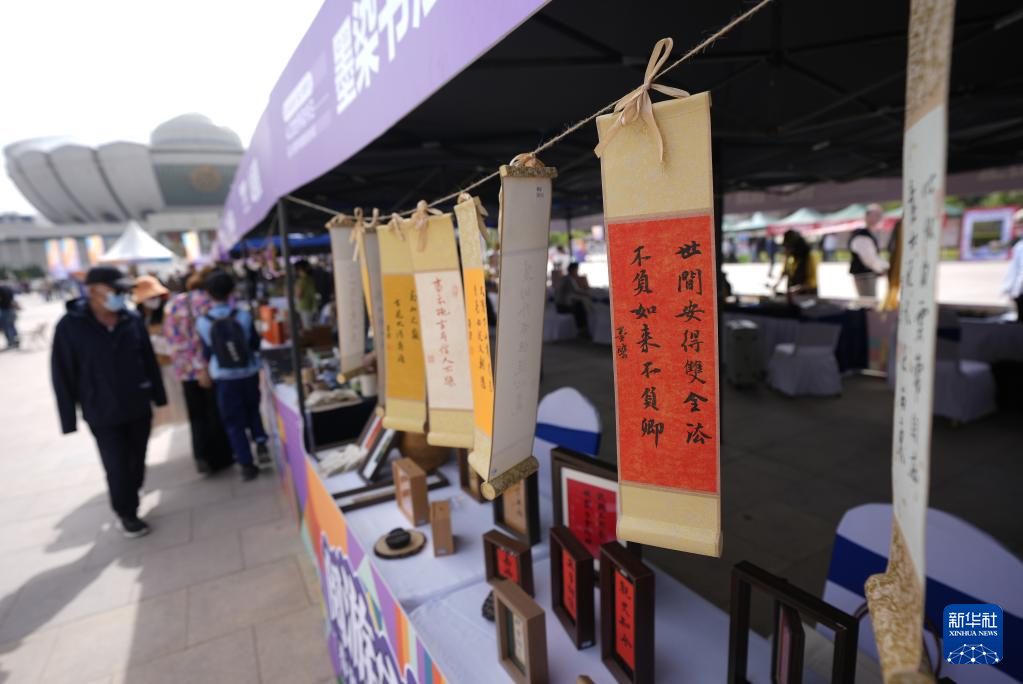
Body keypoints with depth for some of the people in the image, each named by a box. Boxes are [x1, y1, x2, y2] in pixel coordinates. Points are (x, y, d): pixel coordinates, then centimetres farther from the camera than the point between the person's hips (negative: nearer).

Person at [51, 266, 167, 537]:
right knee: (118, 468, 4)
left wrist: (158, 397, 9)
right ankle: (126, 513, 27)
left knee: (137, 462, 16)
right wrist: (69, 419, -6)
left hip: (139, 408, 3)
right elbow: (62, 376, -8)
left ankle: (128, 502, 41)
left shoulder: (132, 320, -3)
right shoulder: (70, 326, -12)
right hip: (103, 416, -3)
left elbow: (149, 361, 5)